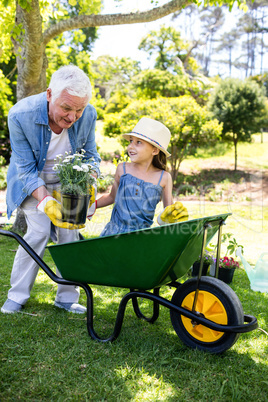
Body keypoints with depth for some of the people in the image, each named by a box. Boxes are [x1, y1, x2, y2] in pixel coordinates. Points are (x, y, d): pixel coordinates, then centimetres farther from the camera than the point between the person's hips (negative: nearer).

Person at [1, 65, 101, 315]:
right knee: (38, 232, -14)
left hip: (67, 180, 3)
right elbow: (26, 170, -25)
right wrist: (45, 201, -40)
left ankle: (66, 298, 9)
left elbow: (90, 155, -8)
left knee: (69, 234, -5)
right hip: (33, 181, -2)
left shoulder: (88, 115, -23)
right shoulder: (20, 115, -31)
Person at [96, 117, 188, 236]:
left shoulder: (164, 178, -1)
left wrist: (169, 217, -13)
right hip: (113, 232, -1)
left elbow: (169, 208, 7)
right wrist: (92, 204, 8)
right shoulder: (122, 169, 3)